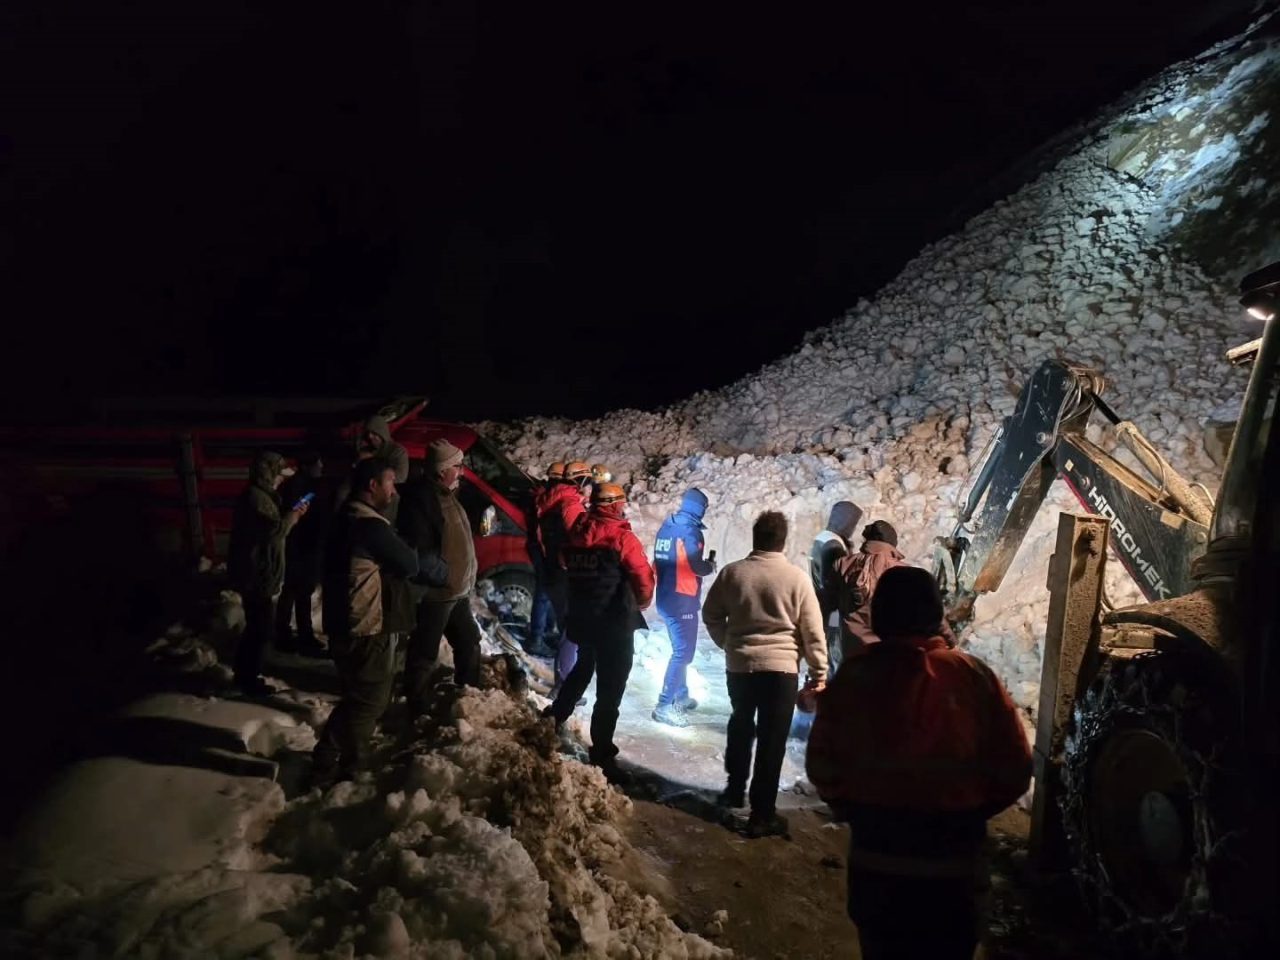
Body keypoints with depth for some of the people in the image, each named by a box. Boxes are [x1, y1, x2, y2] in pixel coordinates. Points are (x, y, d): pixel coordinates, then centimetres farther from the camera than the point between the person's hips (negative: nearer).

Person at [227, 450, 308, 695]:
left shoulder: (258, 495, 15)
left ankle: (245, 673, 30)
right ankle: (250, 679, 5)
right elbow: (275, 530, -28)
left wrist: (291, 516, 8)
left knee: (256, 626, 20)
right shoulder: (256, 497, -19)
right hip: (258, 576, -11)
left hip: (257, 574, 11)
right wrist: (294, 515, -13)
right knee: (262, 628, -4)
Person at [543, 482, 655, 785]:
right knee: (610, 688, 0)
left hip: (581, 618, 7)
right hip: (615, 622, -6)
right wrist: (642, 602, 4)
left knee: (581, 671, 30)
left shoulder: (577, 533, 3)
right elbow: (644, 578, -15)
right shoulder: (621, 536, -14)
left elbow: (569, 569, 11)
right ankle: (602, 757, 2)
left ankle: (551, 721, 38)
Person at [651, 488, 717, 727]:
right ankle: (665, 706, -9)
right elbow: (696, 565, -21)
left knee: (680, 649, 21)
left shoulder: (667, 526, 9)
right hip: (682, 600, -9)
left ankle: (681, 695, 32)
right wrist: (710, 566, -3)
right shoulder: (690, 529, -15)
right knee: (683, 652, -6)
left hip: (666, 597, 9)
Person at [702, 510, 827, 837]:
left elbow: (711, 616, 7)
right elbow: (813, 631, -7)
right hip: (781, 668, -3)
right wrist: (819, 672, 2)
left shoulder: (732, 572, -3)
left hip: (739, 665, 3)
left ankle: (735, 788, 39)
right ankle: (762, 815, 5)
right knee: (772, 739, 3)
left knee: (741, 725, 25)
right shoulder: (796, 577, -10)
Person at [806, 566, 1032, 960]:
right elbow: (1014, 769, -7)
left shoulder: (856, 674, -9)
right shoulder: (974, 676, -9)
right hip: (953, 858, 0)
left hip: (875, 855, 0)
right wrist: (969, 813, 9)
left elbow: (821, 763, -7)